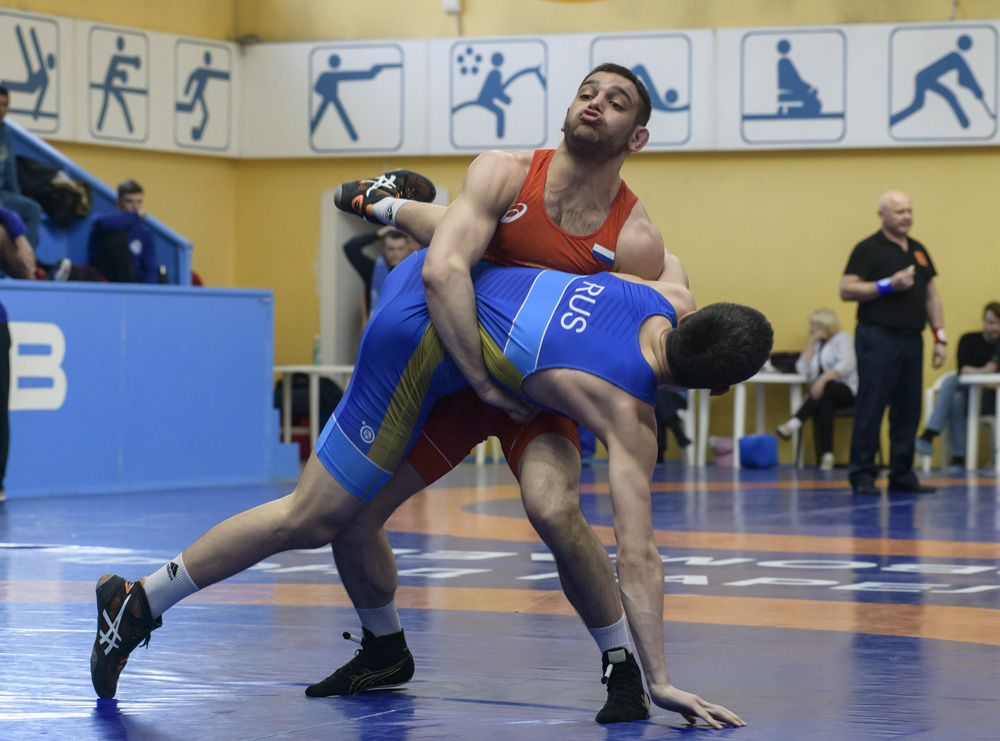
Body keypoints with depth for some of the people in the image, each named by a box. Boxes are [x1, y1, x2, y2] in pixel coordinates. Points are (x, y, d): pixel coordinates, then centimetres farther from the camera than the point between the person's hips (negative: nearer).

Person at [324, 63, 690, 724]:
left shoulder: (636, 240, -18)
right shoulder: (505, 174, -19)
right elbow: (444, 268, -32)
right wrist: (482, 378, -35)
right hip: (456, 366, 2)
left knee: (553, 507, -33)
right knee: (347, 515, 1)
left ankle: (624, 668, -12)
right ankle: (386, 651, 31)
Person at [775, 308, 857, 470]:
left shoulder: (842, 339, 4)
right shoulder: (816, 345, 23)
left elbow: (847, 364, -15)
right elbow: (803, 370, 7)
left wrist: (824, 377, -30)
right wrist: (812, 342, 4)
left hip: (848, 390, -4)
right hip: (826, 396, 4)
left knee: (825, 389, -38)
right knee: (824, 405, -33)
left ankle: (793, 425, -51)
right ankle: (826, 455, -44)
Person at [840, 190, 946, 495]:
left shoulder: (918, 250, 16)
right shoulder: (869, 249, -4)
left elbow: (931, 295, 19)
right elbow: (847, 290, -11)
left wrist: (939, 336, 12)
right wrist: (889, 285, -18)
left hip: (911, 340, 7)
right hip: (878, 338, -7)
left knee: (908, 410, 7)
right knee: (871, 409, -7)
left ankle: (902, 476, 13)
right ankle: (862, 475, -2)